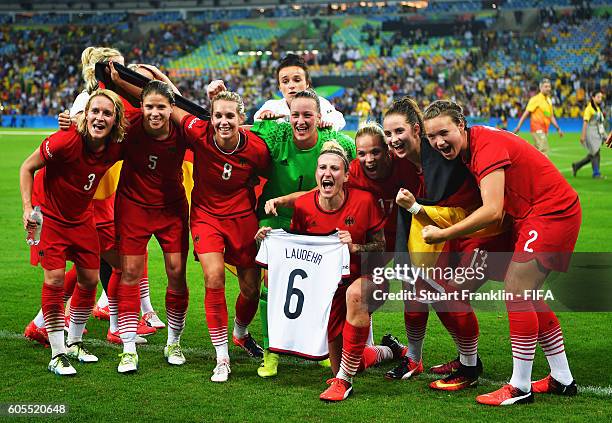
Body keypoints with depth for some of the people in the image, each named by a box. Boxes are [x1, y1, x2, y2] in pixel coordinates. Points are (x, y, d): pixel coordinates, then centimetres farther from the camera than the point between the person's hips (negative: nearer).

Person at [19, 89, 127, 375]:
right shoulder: (66, 140, -29)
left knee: (90, 279, 8)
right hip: (51, 217, -5)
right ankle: (57, 355, -2)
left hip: (82, 218, 5)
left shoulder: (116, 149, -15)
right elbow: (27, 167, -15)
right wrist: (28, 207, -20)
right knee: (54, 279, -11)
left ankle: (74, 343, 28)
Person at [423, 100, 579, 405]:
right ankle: (562, 379, 20)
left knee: (516, 292, -13)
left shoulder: (487, 146, -23)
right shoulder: (466, 149, 6)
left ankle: (520, 387, -8)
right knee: (524, 295, 11)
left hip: (553, 212, -10)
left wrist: (443, 234, -26)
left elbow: (492, 211, -30)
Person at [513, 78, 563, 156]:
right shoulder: (535, 99, -6)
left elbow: (551, 117, 23)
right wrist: (518, 127, -13)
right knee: (544, 150, -17)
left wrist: (558, 128, 15)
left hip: (545, 130, 8)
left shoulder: (549, 100, 17)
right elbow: (526, 113, -9)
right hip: (537, 129, -8)